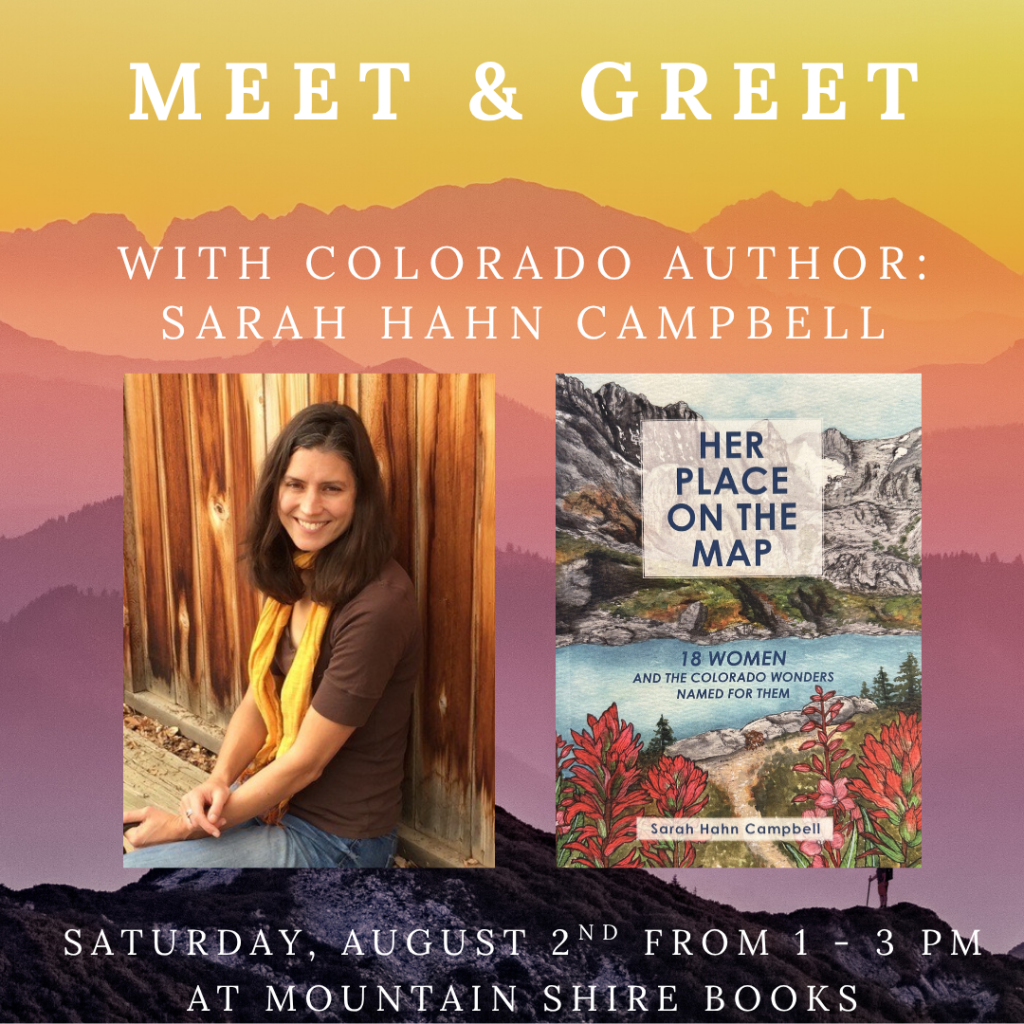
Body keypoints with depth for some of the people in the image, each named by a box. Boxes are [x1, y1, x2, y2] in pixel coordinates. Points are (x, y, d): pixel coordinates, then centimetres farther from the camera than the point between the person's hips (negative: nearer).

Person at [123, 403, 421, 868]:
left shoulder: (375, 607, -27)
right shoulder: (295, 575, 0)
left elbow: (305, 761, -21)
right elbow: (258, 698, 6)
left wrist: (183, 826, -15)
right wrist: (218, 780, -13)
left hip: (335, 841, -7)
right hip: (273, 790, 7)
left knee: (137, 861, -9)